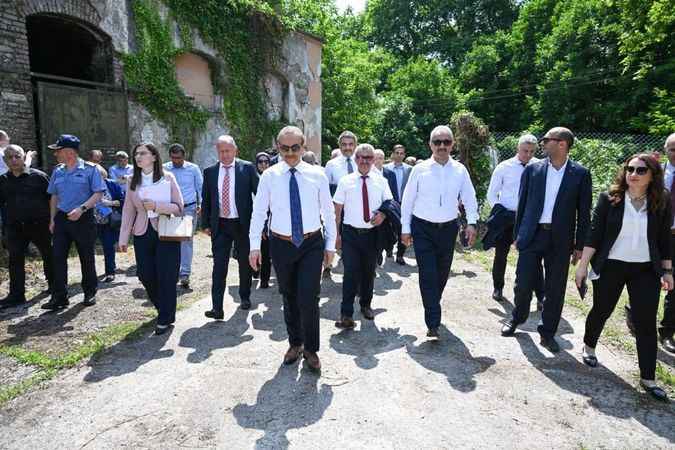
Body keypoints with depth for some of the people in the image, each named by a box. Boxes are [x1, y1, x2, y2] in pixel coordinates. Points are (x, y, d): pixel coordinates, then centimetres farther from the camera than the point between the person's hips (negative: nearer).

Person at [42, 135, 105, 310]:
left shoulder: (90, 169, -5)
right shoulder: (58, 171, 11)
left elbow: (98, 194, -10)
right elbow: (54, 197, 17)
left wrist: (81, 208, -22)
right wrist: (52, 220, 11)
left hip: (83, 219, -5)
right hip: (61, 218, 5)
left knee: (87, 258, 5)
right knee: (58, 257, 0)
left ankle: (90, 293, 20)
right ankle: (59, 297, 6)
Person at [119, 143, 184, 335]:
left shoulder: (168, 178, -2)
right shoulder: (133, 181, 7)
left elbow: (178, 206, -4)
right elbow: (128, 210, 8)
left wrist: (156, 206, -18)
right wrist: (123, 237, 5)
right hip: (142, 233, 4)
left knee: (166, 277, -2)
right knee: (145, 275, 4)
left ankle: (165, 319, 13)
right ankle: (162, 308, 31)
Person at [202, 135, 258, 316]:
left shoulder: (247, 168, -3)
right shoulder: (210, 172, 5)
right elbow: (205, 200, 10)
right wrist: (206, 224, 4)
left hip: (243, 224, -1)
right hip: (220, 225, 1)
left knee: (245, 263, 12)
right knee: (219, 266, -3)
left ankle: (245, 297, 32)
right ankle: (217, 308, 0)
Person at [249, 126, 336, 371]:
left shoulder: (317, 175, -2)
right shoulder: (269, 176, -1)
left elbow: (328, 211, 3)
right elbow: (258, 211, 1)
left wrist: (330, 244, 3)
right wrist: (254, 245, -3)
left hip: (312, 244, -1)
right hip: (281, 245, 1)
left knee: (308, 299, -5)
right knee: (289, 298, 16)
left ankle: (311, 349, 19)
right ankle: (295, 343, 37)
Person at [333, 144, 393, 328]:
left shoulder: (381, 181, 5)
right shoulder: (345, 181, 1)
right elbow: (337, 209, 1)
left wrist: (383, 214, -12)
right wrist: (336, 234, -4)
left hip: (372, 233, 2)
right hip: (350, 233, -2)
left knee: (369, 272, 15)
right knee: (350, 273, -9)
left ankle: (366, 305, 36)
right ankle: (346, 314, -2)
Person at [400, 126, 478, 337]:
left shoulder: (460, 170, 0)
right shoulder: (419, 169, -5)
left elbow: (470, 198, 6)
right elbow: (407, 200, 0)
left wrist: (471, 223, -7)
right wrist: (405, 228, -1)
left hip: (449, 228, 3)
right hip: (423, 228, -3)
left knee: (442, 274, 14)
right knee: (428, 275, -7)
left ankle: (433, 309, 38)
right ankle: (433, 322, -1)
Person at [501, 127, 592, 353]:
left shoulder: (580, 174, 0)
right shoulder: (532, 169, 3)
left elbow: (584, 212, 2)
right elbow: (522, 205, 7)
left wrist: (579, 245, 0)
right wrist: (517, 235, 5)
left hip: (560, 240, 0)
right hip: (532, 235, 1)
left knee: (555, 290, 7)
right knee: (523, 283, 4)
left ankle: (548, 332, 24)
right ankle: (516, 318, 31)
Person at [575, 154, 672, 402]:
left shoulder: (662, 203, 1)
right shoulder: (609, 198, -5)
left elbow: (665, 240, 7)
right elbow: (595, 233, -5)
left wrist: (667, 271, 5)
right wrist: (583, 265, -8)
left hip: (646, 270, 2)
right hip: (610, 267, -1)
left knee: (646, 323, 1)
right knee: (601, 311, 12)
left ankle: (648, 378, 13)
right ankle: (589, 346, 39)